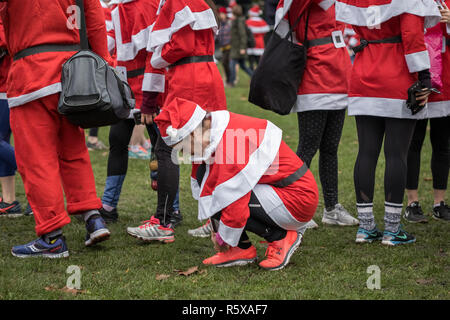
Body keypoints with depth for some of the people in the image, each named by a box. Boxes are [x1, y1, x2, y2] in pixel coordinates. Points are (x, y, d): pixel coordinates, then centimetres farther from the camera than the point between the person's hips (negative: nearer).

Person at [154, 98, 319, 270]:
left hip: (298, 200, -10)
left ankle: (281, 237, -5)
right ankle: (242, 249, 4)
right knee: (204, 174, 3)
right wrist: (218, 229, 12)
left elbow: (235, 202, -25)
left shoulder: (231, 141, -26)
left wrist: (223, 237, -10)